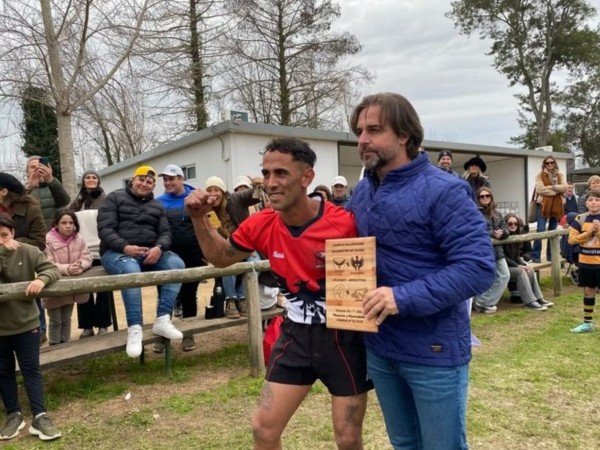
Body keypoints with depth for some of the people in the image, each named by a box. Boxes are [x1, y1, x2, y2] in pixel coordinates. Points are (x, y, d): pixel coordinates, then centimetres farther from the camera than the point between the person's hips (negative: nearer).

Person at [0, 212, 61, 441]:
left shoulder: (28, 251, -8)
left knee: (31, 370, 5)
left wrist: (41, 279, -32)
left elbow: (52, 269, -12)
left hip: (26, 323, -1)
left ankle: (39, 417, 10)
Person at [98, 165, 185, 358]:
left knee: (177, 264, -25)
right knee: (131, 270, -39)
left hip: (150, 252, 4)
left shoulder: (157, 205, 20)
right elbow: (105, 230, -5)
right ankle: (134, 329, -35)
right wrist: (125, 247, -23)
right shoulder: (115, 198, 7)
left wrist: (159, 248, -16)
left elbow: (165, 233, 9)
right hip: (117, 251, -4)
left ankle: (162, 320, -25)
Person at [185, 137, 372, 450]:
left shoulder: (343, 223, -22)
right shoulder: (261, 225, -8)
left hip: (343, 337, -3)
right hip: (295, 334, 4)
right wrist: (200, 219, -3)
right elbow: (220, 257, 10)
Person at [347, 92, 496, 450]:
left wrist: (405, 297, -30)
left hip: (434, 351, -6)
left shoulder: (443, 191, -17)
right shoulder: (362, 192, 5)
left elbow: (479, 267, -23)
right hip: (378, 347, 7)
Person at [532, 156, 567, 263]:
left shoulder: (560, 175, 15)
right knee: (540, 230, -12)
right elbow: (540, 189, -11)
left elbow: (565, 187, -1)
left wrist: (552, 187, -14)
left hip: (556, 206, 4)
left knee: (553, 231, 9)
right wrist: (557, 190, -9)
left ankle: (550, 255, 17)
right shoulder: (540, 175, 3)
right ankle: (536, 256, -9)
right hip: (543, 205, -4)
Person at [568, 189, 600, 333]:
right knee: (588, 291, 13)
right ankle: (587, 323, 24)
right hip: (585, 262, 3)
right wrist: (588, 233, -14)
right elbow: (571, 239, -3)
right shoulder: (580, 219, 1)